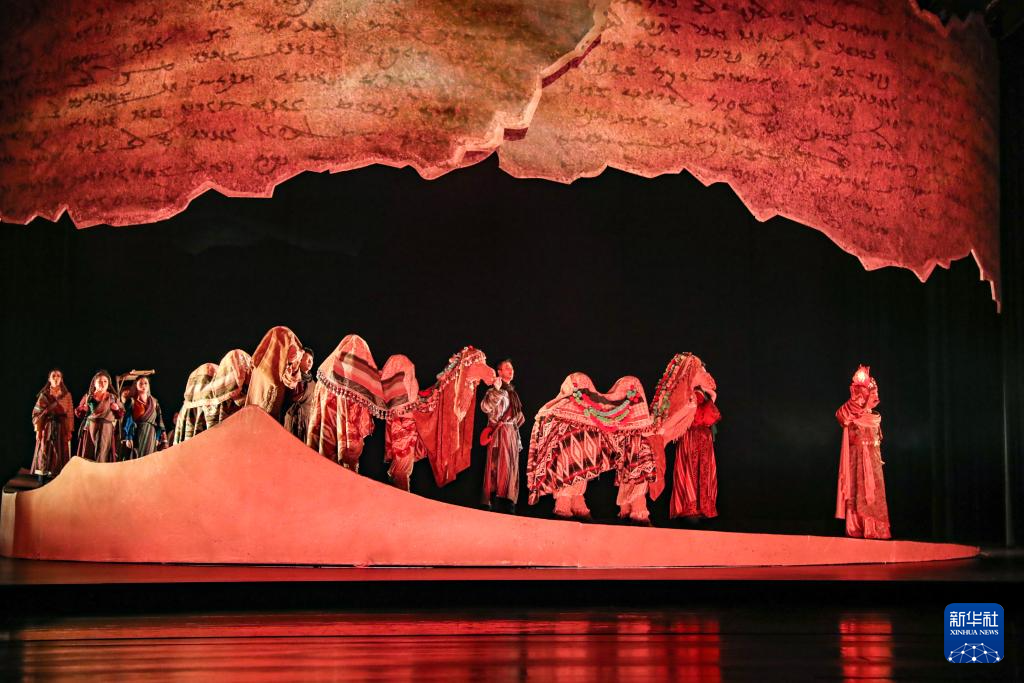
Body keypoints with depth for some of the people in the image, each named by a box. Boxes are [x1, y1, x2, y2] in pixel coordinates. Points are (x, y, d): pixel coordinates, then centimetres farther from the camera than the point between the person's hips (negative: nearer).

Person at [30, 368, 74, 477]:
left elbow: (70, 414, 6)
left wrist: (69, 431, -2)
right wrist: (38, 430, -6)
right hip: (47, 428, -1)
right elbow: (37, 413, 2)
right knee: (44, 453, -4)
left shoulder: (67, 395, 8)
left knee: (60, 455, -1)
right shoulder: (44, 395, 5)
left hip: (62, 428, 1)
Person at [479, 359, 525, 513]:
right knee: (499, 465, -13)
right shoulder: (495, 390, -4)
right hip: (500, 432, -7)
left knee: (512, 467, 5)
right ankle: (492, 503, -14)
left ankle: (510, 504, 7)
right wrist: (496, 390, -25)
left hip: (512, 432, 7)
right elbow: (485, 407, -22)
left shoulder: (512, 392, 19)